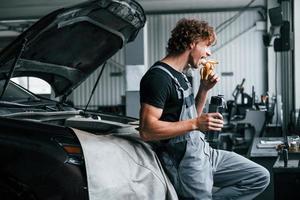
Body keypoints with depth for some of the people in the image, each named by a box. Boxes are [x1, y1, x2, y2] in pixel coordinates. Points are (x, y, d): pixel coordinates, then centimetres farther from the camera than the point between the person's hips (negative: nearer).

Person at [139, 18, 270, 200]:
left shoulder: (180, 76, 15)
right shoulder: (159, 76, -16)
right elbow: (147, 130, -24)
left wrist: (204, 89, 7)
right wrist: (196, 124, -25)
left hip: (204, 151, 9)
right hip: (185, 162, -9)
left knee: (260, 177, 7)